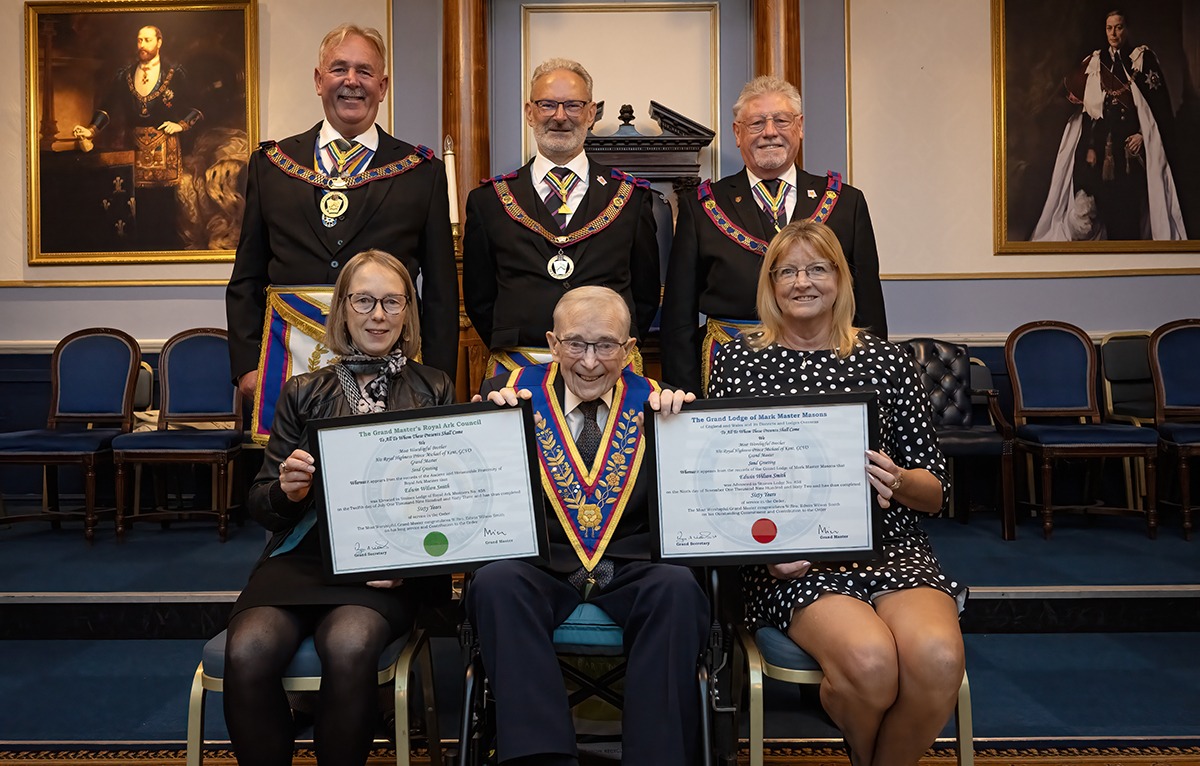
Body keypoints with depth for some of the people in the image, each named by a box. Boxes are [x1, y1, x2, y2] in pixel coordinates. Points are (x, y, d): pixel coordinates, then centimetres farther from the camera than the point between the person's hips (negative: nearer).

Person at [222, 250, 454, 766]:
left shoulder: (435, 391, 11)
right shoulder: (304, 393, 14)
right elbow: (259, 505, 12)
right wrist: (286, 491, -11)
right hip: (302, 554, 2)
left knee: (349, 646, -32)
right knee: (248, 652, -27)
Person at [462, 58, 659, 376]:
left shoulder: (631, 197, 7)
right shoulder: (487, 200, 7)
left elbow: (646, 295, 9)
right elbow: (478, 300, 10)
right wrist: (511, 350, 1)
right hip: (518, 372, 0)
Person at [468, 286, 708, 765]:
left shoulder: (654, 403, 11)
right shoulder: (510, 393, 9)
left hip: (634, 571, 1)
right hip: (536, 567, 0)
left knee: (678, 589, -29)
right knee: (496, 583, -30)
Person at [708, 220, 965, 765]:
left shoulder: (886, 360, 10)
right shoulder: (736, 360, 8)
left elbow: (936, 492, 11)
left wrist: (898, 481, -11)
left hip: (890, 546, 2)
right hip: (792, 557, -2)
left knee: (937, 657, -28)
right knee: (868, 659, -29)